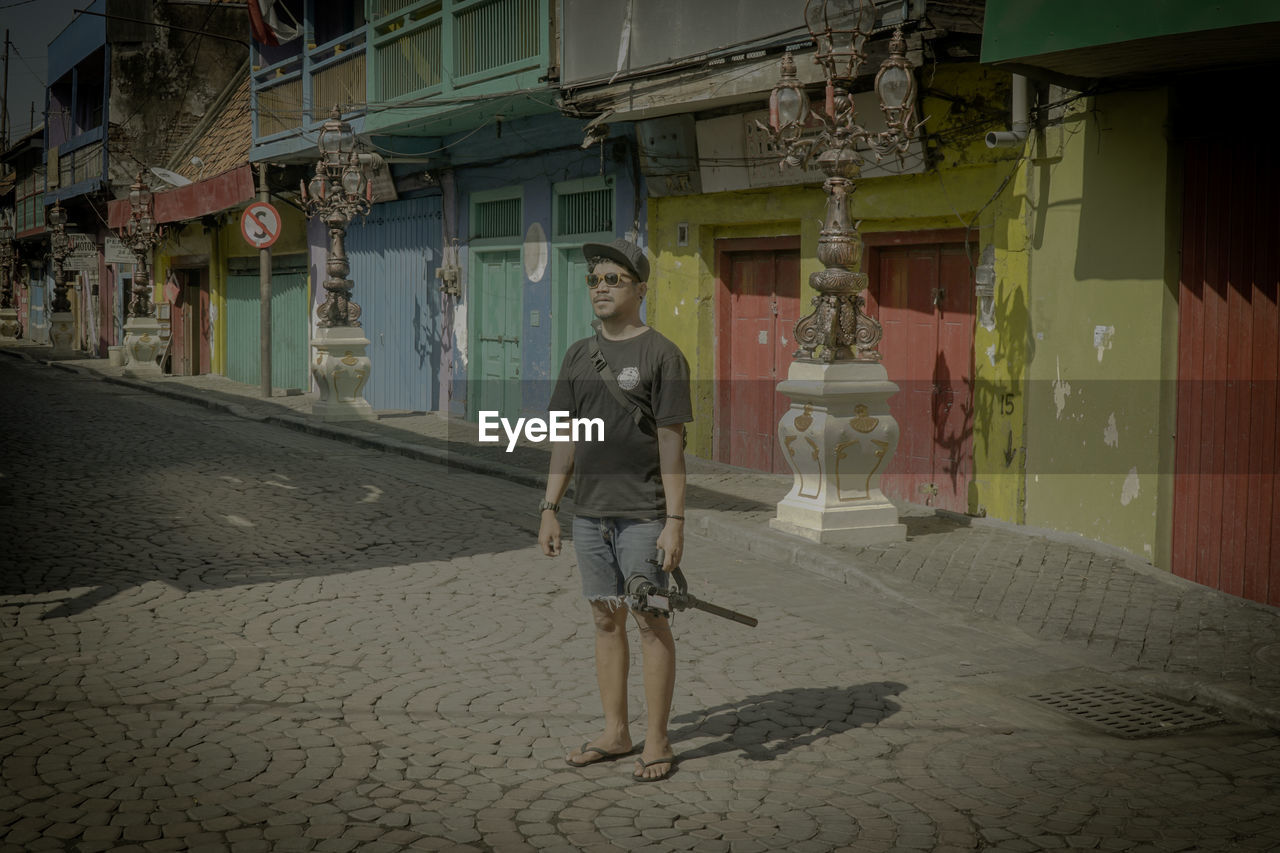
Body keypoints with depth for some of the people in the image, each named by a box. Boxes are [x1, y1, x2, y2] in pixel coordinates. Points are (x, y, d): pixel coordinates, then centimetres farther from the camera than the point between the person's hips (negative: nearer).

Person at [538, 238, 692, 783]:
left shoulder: (661, 355, -6)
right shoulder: (579, 355, 12)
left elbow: (672, 442, -10)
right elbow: (566, 436, 15)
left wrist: (675, 521, -14)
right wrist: (550, 508, 11)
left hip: (642, 513, -6)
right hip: (590, 512, 6)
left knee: (651, 621, 0)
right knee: (606, 619, 11)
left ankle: (657, 743, 9)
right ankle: (615, 733, 22)